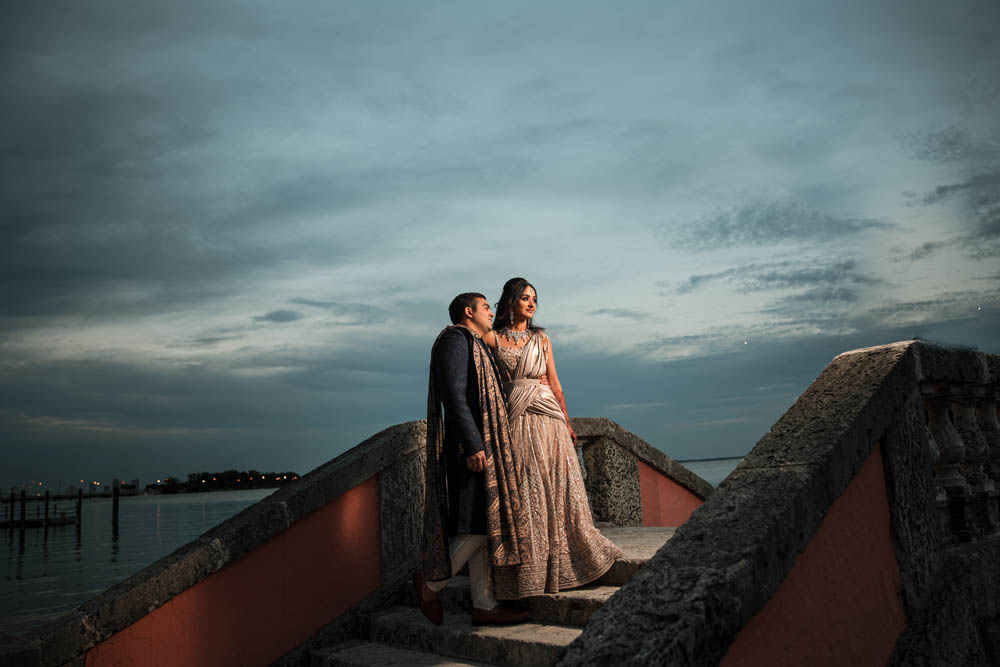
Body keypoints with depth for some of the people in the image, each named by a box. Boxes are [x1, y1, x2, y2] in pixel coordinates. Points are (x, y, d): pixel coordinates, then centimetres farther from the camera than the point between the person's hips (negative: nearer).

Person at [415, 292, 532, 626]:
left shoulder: (475, 347, 25)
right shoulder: (455, 339, -6)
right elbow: (453, 395, -18)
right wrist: (473, 445, -24)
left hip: (483, 447, 10)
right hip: (471, 447, -10)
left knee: (485, 526, 6)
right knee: (481, 524, -11)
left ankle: (483, 605, 8)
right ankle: (431, 581, 3)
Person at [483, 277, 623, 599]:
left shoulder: (541, 339, 14)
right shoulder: (492, 338, 4)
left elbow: (555, 384, 13)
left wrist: (567, 424, 11)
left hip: (548, 419, 3)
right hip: (515, 421, -3)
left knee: (557, 489, 3)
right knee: (521, 493, -1)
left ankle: (562, 564, 15)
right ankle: (526, 573, 8)